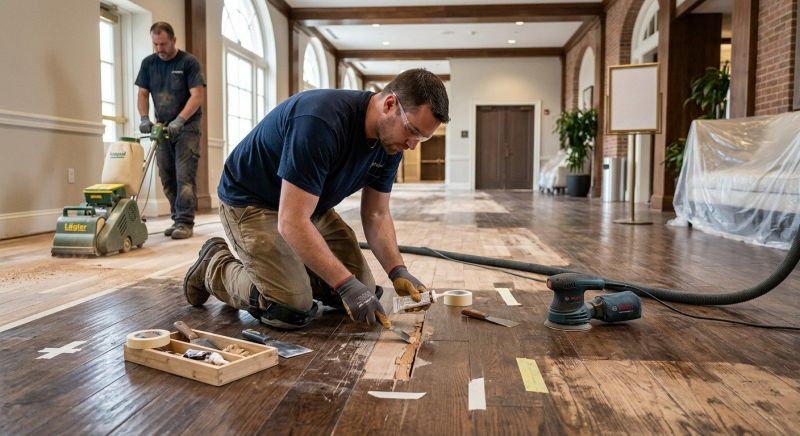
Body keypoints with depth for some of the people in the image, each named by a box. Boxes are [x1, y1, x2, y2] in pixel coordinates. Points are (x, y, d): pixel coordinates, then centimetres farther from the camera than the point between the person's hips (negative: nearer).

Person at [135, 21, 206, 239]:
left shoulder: (189, 62, -7)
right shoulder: (148, 63, 8)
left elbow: (198, 95, -13)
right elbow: (143, 94, 10)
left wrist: (179, 120, -22)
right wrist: (145, 118, -7)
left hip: (186, 126, -5)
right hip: (162, 127, 6)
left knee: (184, 176, -11)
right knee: (167, 178, 6)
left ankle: (185, 222, -10)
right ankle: (177, 218, 14)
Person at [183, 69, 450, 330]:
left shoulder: (390, 142, -10)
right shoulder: (322, 121, -35)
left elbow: (376, 214, -1)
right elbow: (292, 223, -36)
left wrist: (397, 270, -16)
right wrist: (346, 285, -35)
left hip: (310, 206, 8)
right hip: (250, 201, -7)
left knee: (363, 290, -1)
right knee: (293, 310, -18)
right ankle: (214, 267, 7)